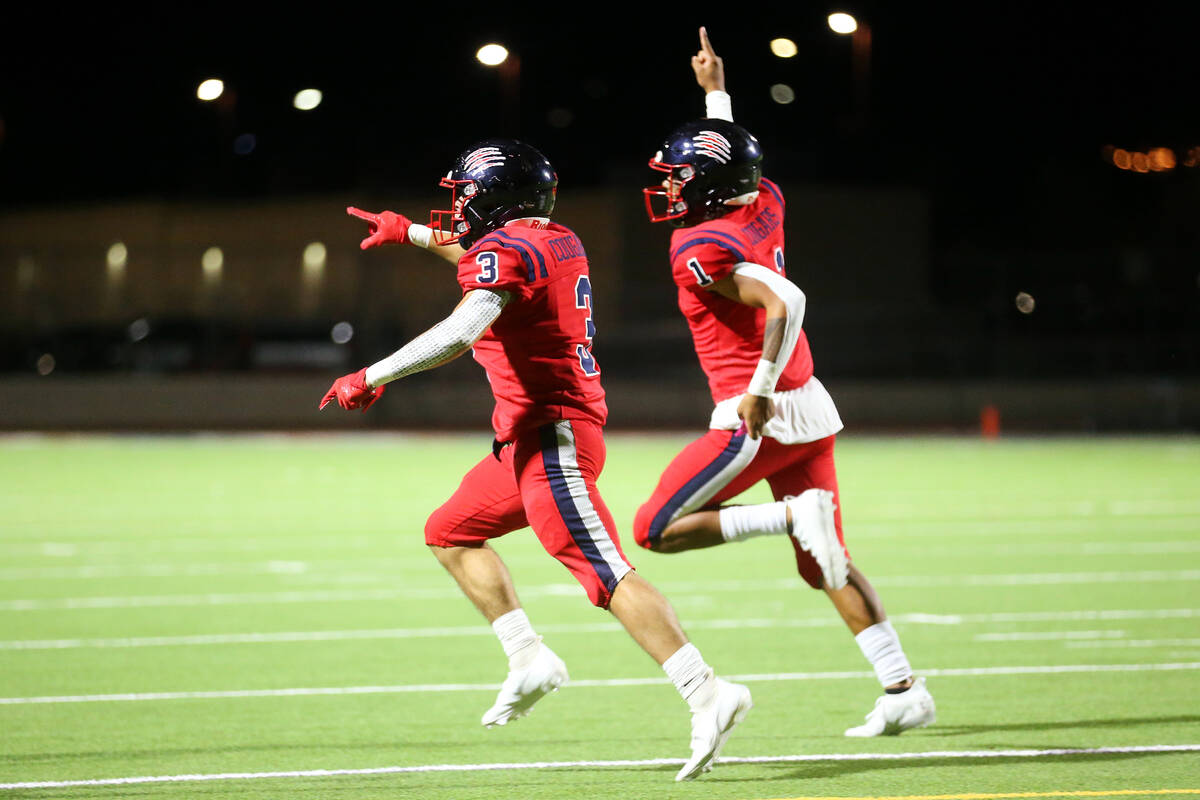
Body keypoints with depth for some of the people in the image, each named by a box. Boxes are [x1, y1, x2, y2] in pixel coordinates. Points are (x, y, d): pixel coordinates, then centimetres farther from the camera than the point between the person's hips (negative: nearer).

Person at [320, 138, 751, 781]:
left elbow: (464, 329, -30)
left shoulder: (505, 250, -13)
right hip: (533, 438, 10)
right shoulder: (559, 242, 15)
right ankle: (528, 660, 14)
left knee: (607, 575, -15)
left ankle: (708, 696, -22)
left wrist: (373, 376, -27)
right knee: (451, 534, 20)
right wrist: (412, 234, 47)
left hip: (550, 437, -10)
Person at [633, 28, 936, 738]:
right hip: (811, 409, 8)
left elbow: (786, 303, -28)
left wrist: (760, 390, -22)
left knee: (657, 531, -1)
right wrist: (717, 91, 41)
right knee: (825, 566, 12)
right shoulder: (763, 207, 8)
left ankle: (794, 515, -14)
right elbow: (734, 164, 32)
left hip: (761, 416, -8)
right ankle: (904, 689, 5)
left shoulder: (702, 248, -15)